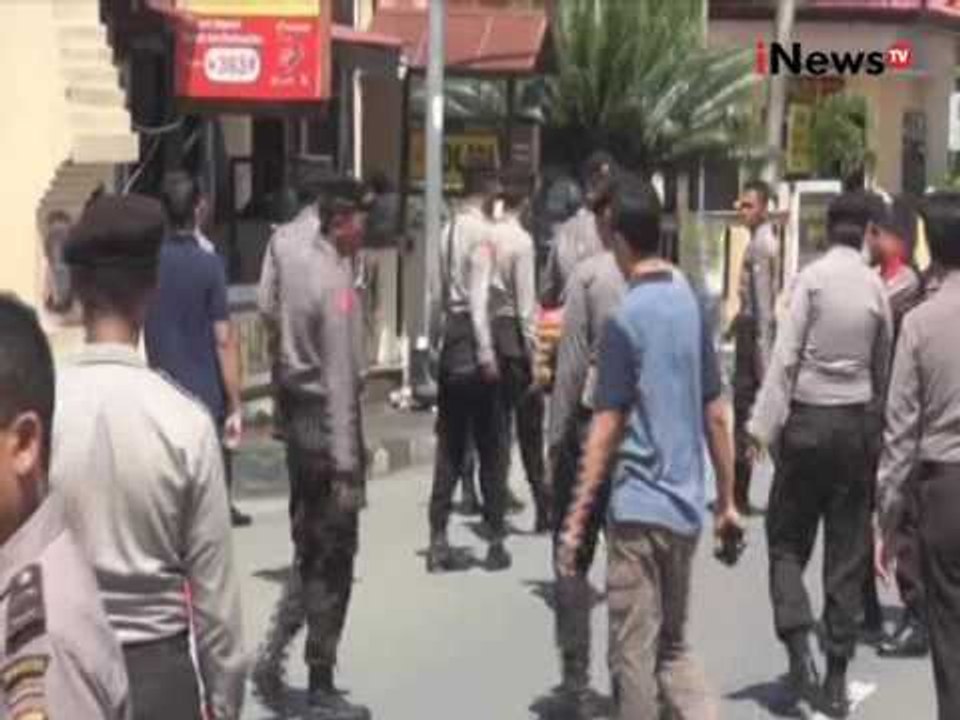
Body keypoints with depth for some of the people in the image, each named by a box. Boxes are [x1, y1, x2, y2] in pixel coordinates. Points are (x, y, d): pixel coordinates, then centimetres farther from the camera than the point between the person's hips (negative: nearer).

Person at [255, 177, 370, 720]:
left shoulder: (292, 245, 2)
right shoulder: (336, 284, -20)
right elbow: (340, 381, -23)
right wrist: (346, 465, -22)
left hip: (296, 413, 8)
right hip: (326, 424, -8)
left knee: (309, 548, 19)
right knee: (332, 560, 1)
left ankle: (273, 653, 15)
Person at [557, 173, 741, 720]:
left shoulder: (627, 317, -12)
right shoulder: (692, 302, 5)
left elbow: (607, 428, -12)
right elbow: (717, 414, 9)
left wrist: (577, 519, -7)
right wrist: (728, 500, 17)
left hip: (639, 508, -7)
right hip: (686, 507, 7)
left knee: (634, 654, 3)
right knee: (673, 645, 18)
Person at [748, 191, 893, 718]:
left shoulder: (812, 277, -9)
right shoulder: (876, 285, 1)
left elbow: (786, 355, -13)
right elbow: (884, 364, 7)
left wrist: (762, 426, -12)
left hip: (808, 419, -3)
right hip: (857, 423, 3)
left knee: (788, 539, 9)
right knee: (848, 553, 8)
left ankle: (799, 648, -8)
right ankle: (837, 677, 11)